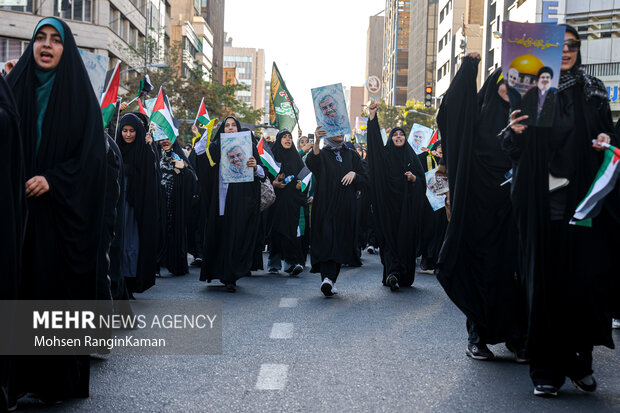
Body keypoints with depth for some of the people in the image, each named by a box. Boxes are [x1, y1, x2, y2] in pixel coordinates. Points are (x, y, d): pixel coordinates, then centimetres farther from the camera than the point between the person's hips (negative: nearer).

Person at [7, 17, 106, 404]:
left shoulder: (78, 94, 3)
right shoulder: (15, 88, 11)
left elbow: (92, 153, -3)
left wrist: (53, 180, -16)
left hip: (62, 209, -2)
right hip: (18, 207, 3)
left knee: (61, 284, -3)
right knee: (21, 284, -1)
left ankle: (61, 375, 5)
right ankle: (20, 372, 6)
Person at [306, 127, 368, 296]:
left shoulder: (351, 155, 15)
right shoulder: (322, 154, 3)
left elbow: (365, 178, 15)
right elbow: (310, 162, -22)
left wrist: (354, 174, -7)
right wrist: (316, 142, -39)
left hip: (345, 207, 4)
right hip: (325, 205, -3)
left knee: (341, 243, 3)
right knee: (326, 240, -15)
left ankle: (329, 280, 11)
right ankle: (327, 278, -25)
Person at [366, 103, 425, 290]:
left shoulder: (412, 157, 13)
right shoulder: (385, 154, 8)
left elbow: (422, 181, 12)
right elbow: (375, 139, -7)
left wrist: (413, 178, -9)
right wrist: (372, 116, -16)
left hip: (408, 205, 2)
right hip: (389, 204, -1)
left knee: (407, 238, 0)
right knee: (390, 236, -10)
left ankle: (405, 276, 5)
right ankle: (393, 273, -15)